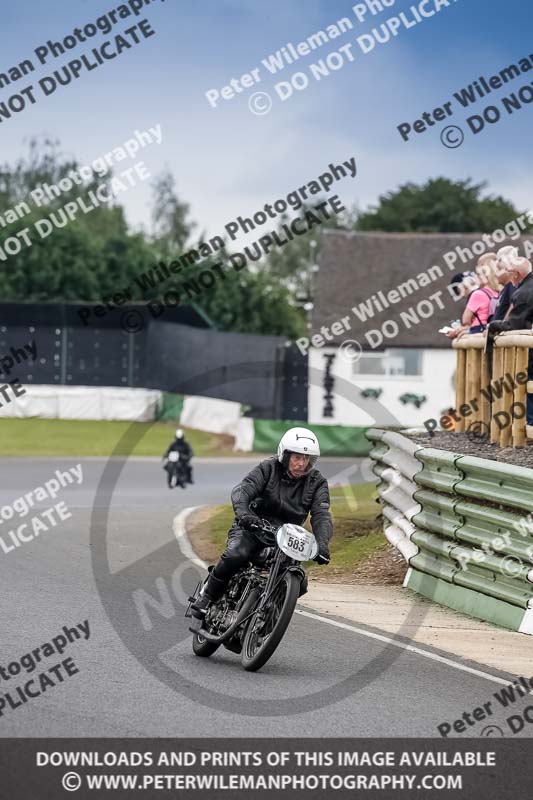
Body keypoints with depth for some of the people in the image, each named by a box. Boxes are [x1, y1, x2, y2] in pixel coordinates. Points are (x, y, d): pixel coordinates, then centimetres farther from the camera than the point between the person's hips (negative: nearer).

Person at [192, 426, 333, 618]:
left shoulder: (317, 482, -1)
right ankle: (207, 596, -10)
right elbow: (242, 490, -21)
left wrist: (322, 544, -33)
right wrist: (244, 514, -44)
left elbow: (321, 516, -12)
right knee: (234, 556, -33)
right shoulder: (268, 468, -7)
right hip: (252, 526, -3)